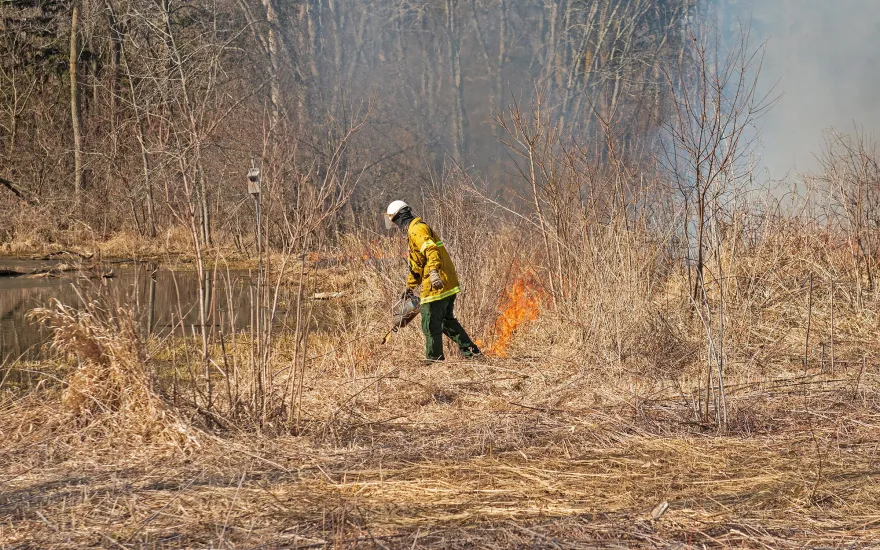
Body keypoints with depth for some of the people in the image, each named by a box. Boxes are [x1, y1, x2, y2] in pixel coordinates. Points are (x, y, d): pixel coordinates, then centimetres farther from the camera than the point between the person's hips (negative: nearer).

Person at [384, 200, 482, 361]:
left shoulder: (416, 229, -11)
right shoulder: (418, 228, 23)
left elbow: (431, 250, -29)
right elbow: (416, 263, 33)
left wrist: (433, 272, -43)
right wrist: (410, 286, 40)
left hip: (436, 285, -10)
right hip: (449, 284, 10)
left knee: (431, 324, -1)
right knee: (447, 321, 20)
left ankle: (434, 358, 6)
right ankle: (471, 350, 19)